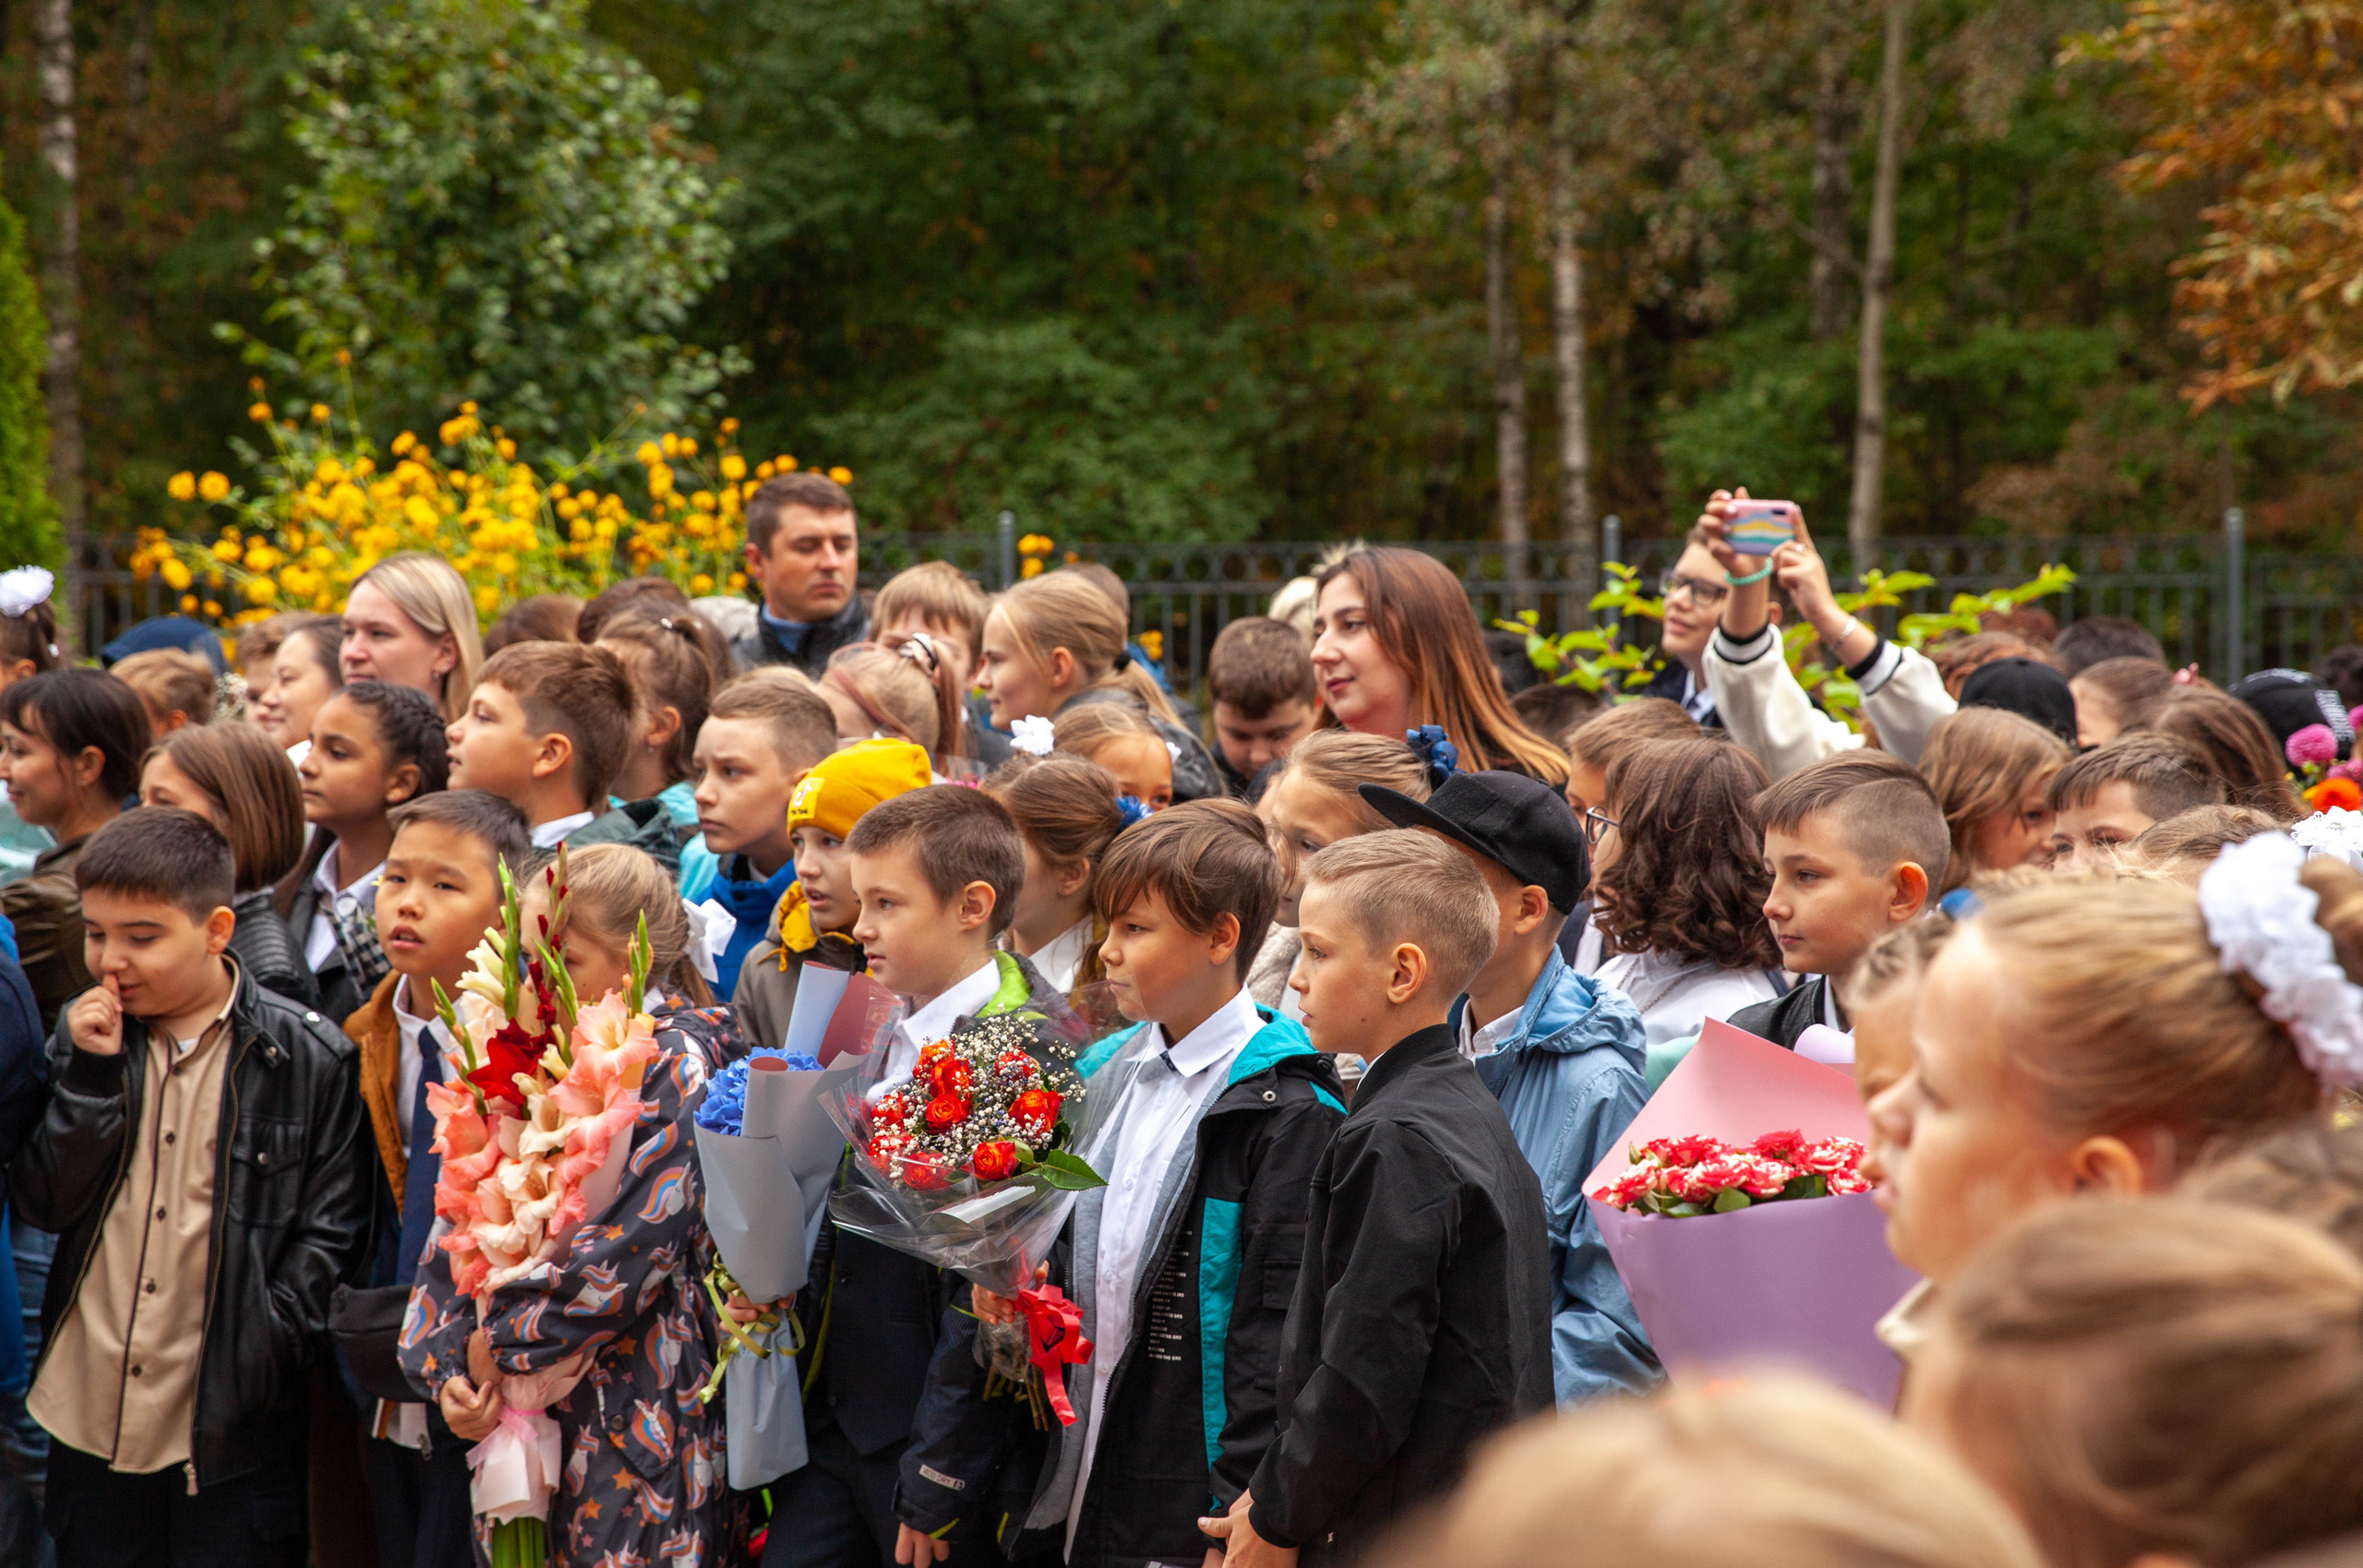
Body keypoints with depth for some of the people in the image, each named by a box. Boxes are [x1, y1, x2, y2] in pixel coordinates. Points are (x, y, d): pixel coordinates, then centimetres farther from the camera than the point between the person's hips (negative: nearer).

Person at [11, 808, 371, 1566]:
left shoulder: (308, 1057, -6)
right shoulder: (88, 1038, 7)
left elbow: (330, 1232, -5)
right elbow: (44, 1204, 1)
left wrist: (260, 1355, -14)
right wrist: (92, 1072, -9)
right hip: (91, 1417, 4)